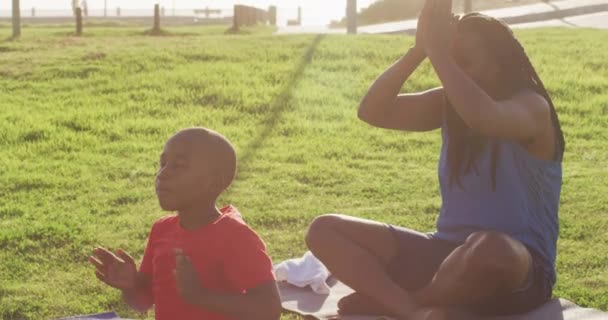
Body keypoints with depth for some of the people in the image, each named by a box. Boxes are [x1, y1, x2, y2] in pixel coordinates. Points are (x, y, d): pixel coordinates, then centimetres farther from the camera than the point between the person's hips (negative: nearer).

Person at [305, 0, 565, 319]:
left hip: (518, 270, -6)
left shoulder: (530, 106, -11)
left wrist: (437, 50, -27)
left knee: (490, 248, -44)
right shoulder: (448, 103, 7)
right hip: (448, 253, 6)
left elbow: (485, 118, -35)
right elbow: (372, 111, -5)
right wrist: (419, 49, -14)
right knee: (325, 229, -5)